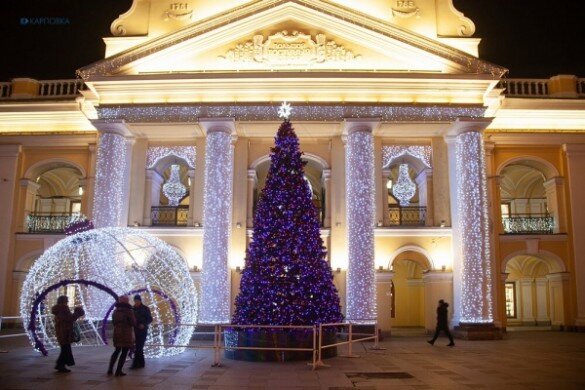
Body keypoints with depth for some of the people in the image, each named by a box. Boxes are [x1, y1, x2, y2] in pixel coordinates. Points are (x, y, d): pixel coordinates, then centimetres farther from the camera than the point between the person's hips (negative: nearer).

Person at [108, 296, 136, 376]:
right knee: (124, 353, 2)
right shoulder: (129, 311, -14)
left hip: (117, 333, 6)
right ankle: (118, 371, 0)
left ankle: (110, 369, 16)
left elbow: (114, 322, 14)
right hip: (127, 334, -6)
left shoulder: (115, 311, 5)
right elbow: (133, 323, -11)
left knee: (117, 351, 20)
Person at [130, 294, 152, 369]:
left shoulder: (145, 308, -2)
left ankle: (135, 364, -12)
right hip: (135, 330, 4)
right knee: (139, 347, 7)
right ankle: (141, 363, 15)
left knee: (138, 347, -11)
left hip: (142, 330, -4)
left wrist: (144, 324, -19)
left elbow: (150, 319, -3)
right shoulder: (133, 308, 8)